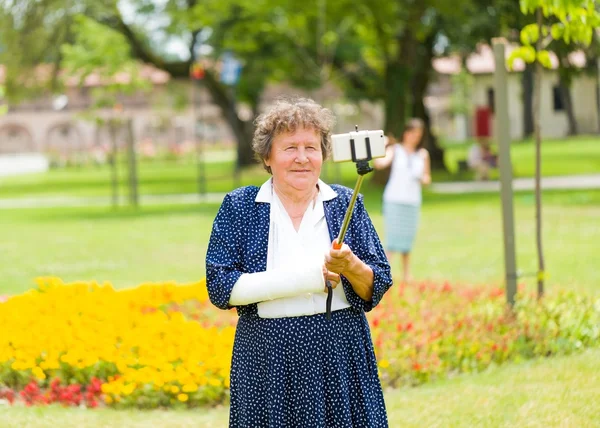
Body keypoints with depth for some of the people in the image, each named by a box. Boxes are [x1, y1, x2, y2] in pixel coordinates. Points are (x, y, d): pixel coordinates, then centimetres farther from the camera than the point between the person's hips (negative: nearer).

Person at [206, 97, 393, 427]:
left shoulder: (346, 203, 6)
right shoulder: (239, 207, 2)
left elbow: (378, 288, 4)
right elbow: (220, 288, -7)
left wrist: (351, 266, -19)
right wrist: (301, 279, -15)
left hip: (343, 359, 1)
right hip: (268, 363, -1)